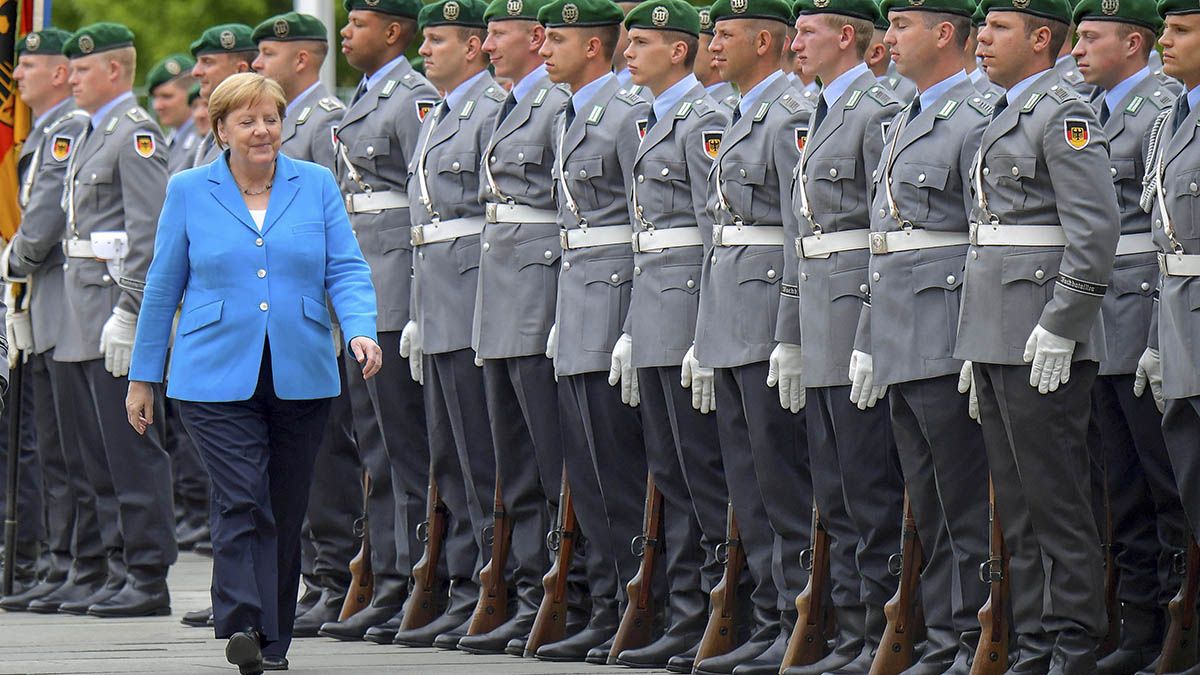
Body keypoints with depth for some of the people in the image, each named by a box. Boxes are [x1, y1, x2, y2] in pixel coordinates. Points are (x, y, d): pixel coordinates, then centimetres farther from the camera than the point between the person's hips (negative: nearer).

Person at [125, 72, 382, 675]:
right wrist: (143, 378, 11)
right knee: (242, 503, -17)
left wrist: (361, 330, -17)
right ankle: (242, 624, -23)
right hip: (217, 377, -2)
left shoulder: (316, 185, 7)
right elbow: (162, 288, 10)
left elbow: (346, 269, 3)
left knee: (286, 511, 7)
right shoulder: (189, 192, 5)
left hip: (301, 376, 2)